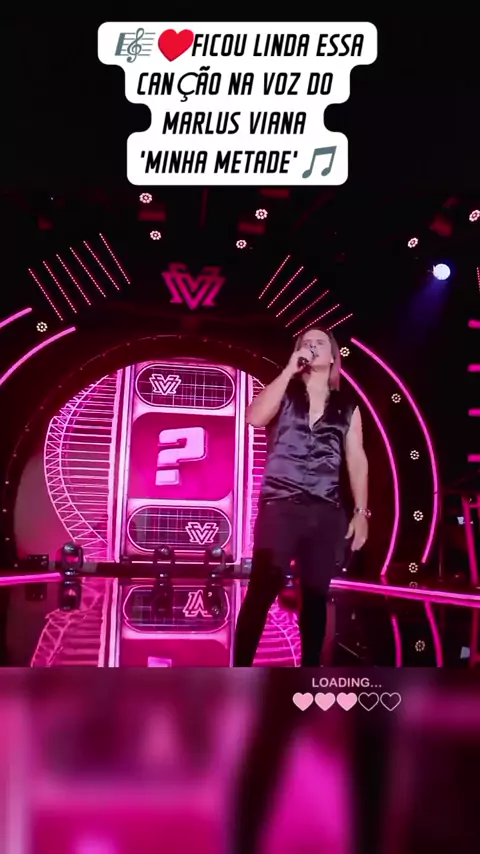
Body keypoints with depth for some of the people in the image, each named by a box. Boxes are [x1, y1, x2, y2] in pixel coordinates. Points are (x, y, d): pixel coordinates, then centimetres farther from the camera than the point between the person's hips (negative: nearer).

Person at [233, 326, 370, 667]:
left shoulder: (347, 409, 14)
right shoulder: (284, 394, 9)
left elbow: (357, 462, 11)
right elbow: (255, 417, -12)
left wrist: (361, 512, 3)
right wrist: (289, 370, -8)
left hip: (326, 513, 3)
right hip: (280, 508, -2)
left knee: (316, 596, 9)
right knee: (261, 592, -6)